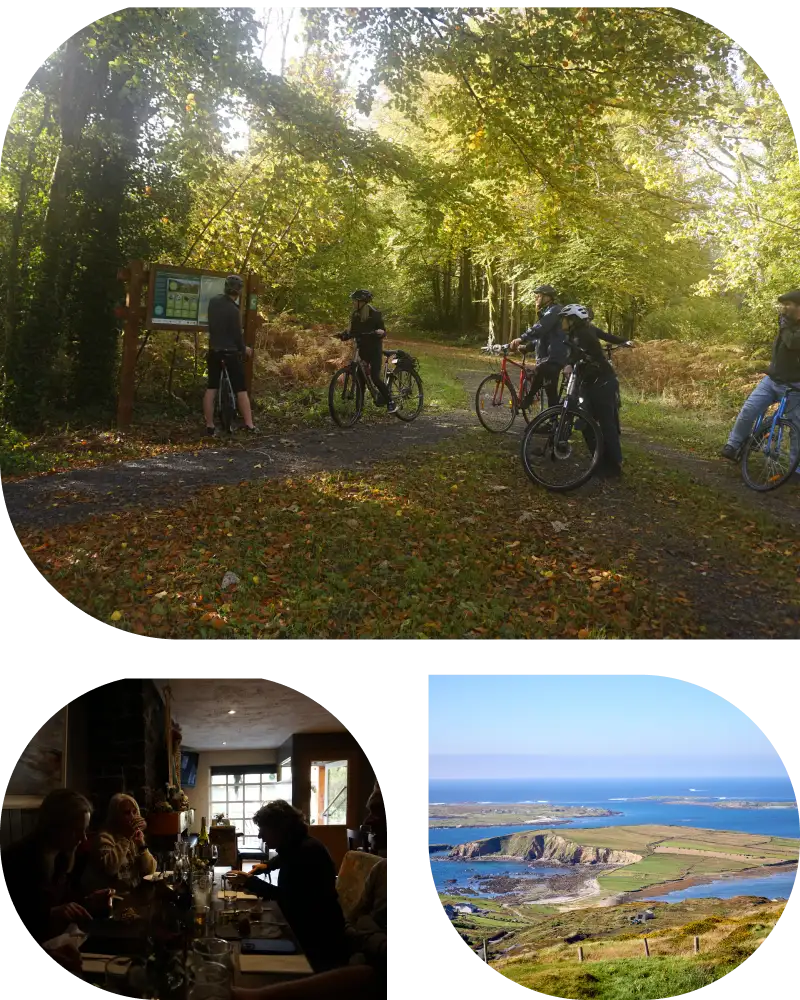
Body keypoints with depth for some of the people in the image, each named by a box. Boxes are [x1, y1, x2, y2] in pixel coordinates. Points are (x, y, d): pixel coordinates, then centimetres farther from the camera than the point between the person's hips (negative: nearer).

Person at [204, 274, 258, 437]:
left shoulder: (213, 301, -2)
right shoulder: (233, 310, -19)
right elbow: (237, 335, -12)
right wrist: (244, 349, 4)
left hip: (214, 351, 5)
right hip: (231, 352, -5)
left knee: (211, 388, 8)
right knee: (241, 389, 2)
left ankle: (209, 426, 6)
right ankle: (249, 425, 2)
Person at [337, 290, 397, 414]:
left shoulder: (374, 314, -11)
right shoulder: (355, 315, 5)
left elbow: (383, 331, -10)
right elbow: (353, 332, 8)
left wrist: (380, 332, -34)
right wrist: (344, 335, -12)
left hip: (374, 349, -6)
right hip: (362, 349, 6)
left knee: (375, 377, -16)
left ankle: (391, 402, -4)